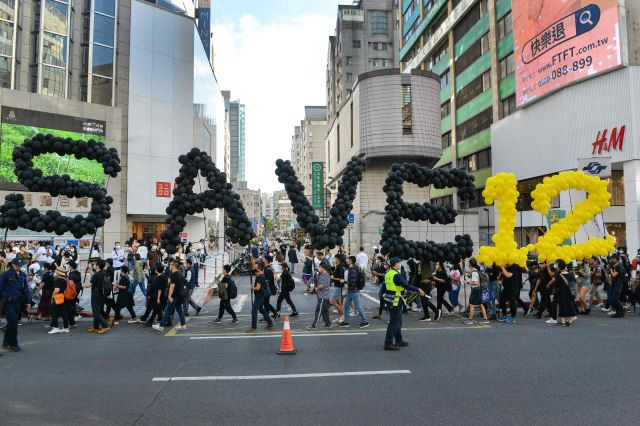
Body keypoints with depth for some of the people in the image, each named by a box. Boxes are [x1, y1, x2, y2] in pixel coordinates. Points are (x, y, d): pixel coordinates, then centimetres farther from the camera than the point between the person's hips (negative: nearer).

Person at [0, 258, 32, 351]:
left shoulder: (22, 275, 10)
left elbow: (25, 289, 14)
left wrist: (28, 301, 11)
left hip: (17, 302, 5)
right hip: (8, 302, -5)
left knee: (12, 322, 9)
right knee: (13, 320, -11)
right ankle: (13, 344, -3)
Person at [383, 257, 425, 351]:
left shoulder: (388, 273, 8)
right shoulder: (396, 275, -20)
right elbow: (407, 286, -23)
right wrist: (418, 290, -15)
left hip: (390, 300, 10)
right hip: (395, 301, -10)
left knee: (398, 321, 20)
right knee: (394, 322, -3)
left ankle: (399, 340, 31)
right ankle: (388, 343, 1)